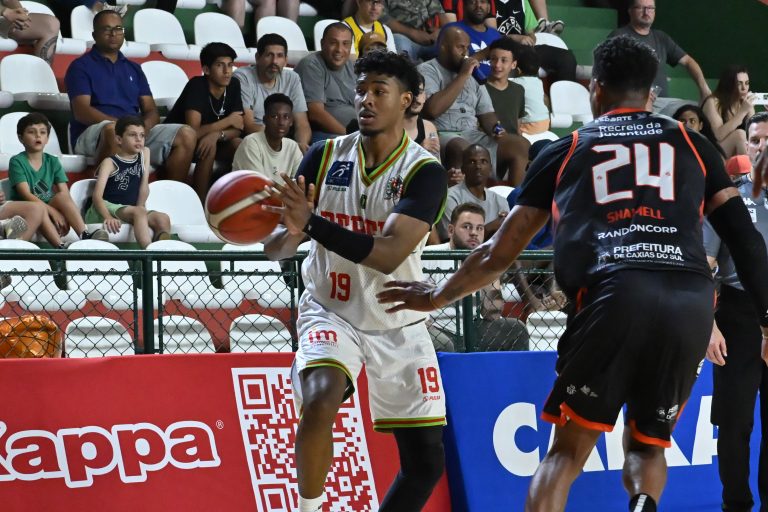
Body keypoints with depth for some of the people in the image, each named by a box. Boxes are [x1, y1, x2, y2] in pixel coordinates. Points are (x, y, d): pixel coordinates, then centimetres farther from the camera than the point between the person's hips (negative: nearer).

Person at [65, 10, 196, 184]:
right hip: (94, 133, -5)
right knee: (112, 130, -42)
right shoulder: (81, 66, 7)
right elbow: (81, 111, -7)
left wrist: (145, 125, -9)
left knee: (186, 135, -16)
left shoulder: (133, 69, 25)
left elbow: (151, 110, 17)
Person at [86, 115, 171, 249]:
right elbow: (97, 196, -15)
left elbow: (144, 186, 12)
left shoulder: (145, 153, 16)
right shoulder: (110, 163, -2)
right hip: (106, 208, -5)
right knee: (139, 212, -35)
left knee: (163, 219, -22)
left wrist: (141, 207, -7)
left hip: (131, 211, 6)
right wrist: (108, 217, -34)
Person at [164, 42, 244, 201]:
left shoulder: (233, 86, -7)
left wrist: (216, 134, -32)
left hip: (208, 139, 6)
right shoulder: (197, 86, -24)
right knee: (209, 147, -33)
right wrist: (228, 121, -22)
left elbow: (238, 129, -10)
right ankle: (199, 204, -24)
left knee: (238, 145, -20)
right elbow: (192, 131, -33)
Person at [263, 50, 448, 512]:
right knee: (320, 399, -32)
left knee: (426, 461, 2)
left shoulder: (424, 171, -14)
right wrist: (286, 233, -30)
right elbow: (277, 246, -4)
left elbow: (388, 255, -27)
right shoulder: (326, 157, -5)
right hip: (331, 312, 0)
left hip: (399, 326, 0)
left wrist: (312, 222, -38)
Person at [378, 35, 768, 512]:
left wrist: (437, 296, 41)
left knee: (569, 450, 12)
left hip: (613, 295, -1)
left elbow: (499, 254, 27)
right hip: (692, 299, 2)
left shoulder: (565, 151, 22)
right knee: (647, 446, 20)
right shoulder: (692, 144, 24)